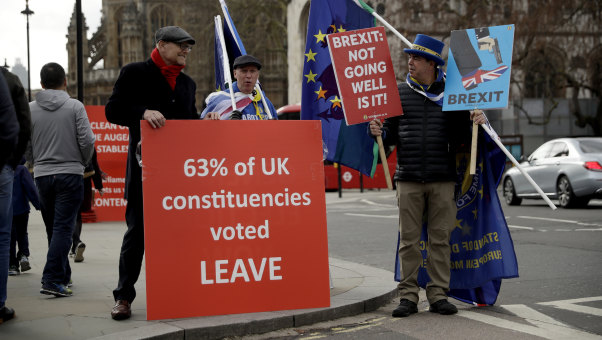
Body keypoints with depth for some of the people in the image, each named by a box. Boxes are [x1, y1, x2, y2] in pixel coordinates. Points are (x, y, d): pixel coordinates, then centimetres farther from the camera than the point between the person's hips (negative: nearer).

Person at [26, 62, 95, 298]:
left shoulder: (30, 109, 3)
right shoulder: (75, 106, -5)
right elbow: (87, 141, -9)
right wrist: (82, 162, 10)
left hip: (42, 175, 3)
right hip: (70, 174, -3)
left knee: (53, 228, 15)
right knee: (63, 227, -6)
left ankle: (62, 276, 23)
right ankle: (53, 280, -15)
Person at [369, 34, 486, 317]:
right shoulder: (399, 92, 9)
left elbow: (461, 137, 9)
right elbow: (392, 134, 11)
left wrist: (475, 123, -10)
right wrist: (379, 132, -10)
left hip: (442, 179, 0)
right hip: (408, 179, 1)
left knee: (440, 238, 3)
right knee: (408, 239, 1)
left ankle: (438, 294, 10)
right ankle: (408, 296, 8)